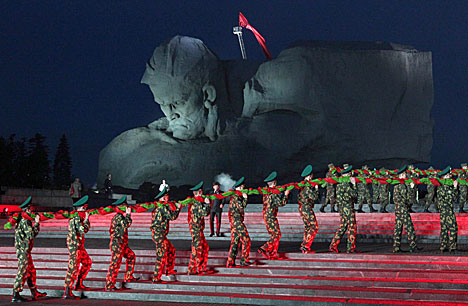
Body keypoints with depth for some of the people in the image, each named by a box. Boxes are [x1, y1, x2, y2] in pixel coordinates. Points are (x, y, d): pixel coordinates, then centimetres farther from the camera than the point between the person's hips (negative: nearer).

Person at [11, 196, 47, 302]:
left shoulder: (24, 220, 14)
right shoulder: (24, 221, -16)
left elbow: (31, 234, 20)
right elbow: (31, 235, -20)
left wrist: (36, 223, 16)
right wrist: (36, 224, -12)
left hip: (25, 250, 10)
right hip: (23, 250, -10)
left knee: (31, 271, 16)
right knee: (23, 272, -7)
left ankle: (34, 292, 23)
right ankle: (15, 295, -6)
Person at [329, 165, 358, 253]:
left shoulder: (339, 184, 11)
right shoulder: (346, 184, -16)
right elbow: (355, 195, -14)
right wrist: (354, 184, -8)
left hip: (342, 207, 9)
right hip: (348, 207, -9)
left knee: (342, 227, 13)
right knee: (352, 227, -1)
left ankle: (333, 245, 10)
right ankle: (351, 248, 0)